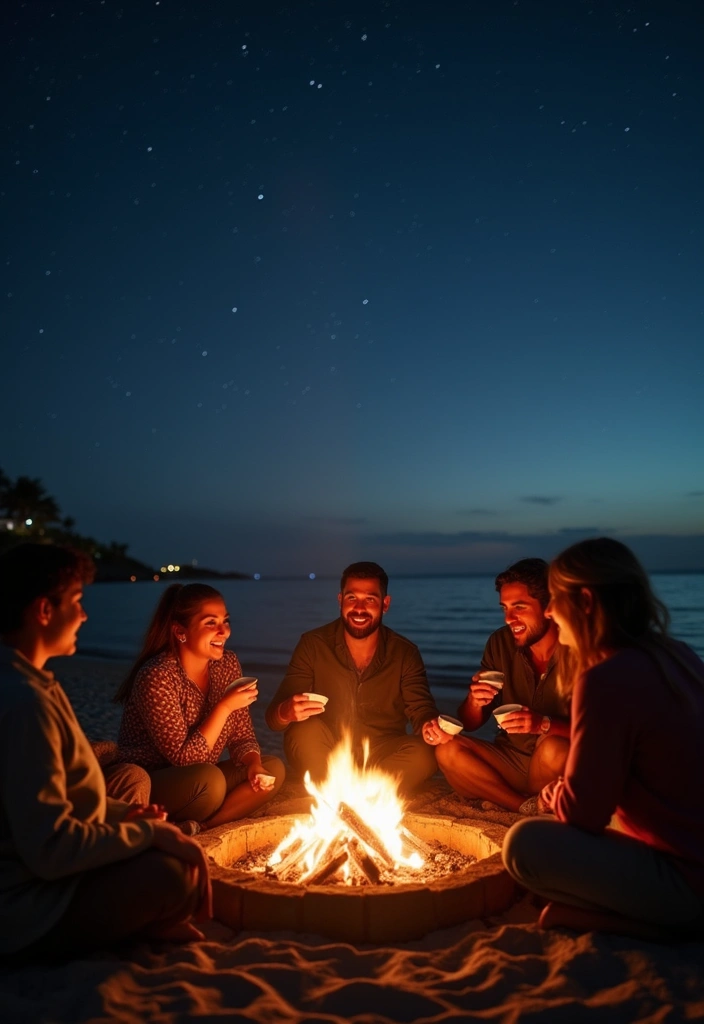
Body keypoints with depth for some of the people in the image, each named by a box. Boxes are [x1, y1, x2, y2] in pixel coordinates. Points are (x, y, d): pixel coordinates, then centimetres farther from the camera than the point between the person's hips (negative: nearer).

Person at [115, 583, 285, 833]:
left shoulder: (228, 664, -1)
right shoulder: (157, 677, -22)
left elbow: (242, 737, 4)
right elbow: (183, 758, -23)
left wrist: (254, 765, -16)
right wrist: (224, 707, -24)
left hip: (199, 784, 8)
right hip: (146, 784, -8)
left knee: (274, 769, -10)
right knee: (210, 778, -35)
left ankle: (189, 829, -13)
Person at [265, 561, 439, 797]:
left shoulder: (405, 653, -7)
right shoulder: (313, 645, -10)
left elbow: (423, 713, -8)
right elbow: (272, 716, -12)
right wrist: (286, 712, -38)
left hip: (383, 759, 1)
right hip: (325, 759, -1)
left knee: (423, 755, -28)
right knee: (305, 731, -30)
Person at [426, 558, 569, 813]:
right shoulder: (500, 644, -2)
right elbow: (469, 724, 3)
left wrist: (545, 724, -33)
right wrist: (474, 701, -20)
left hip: (561, 770, -3)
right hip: (511, 761, 4)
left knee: (552, 748, -33)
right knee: (448, 751, -17)